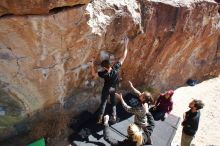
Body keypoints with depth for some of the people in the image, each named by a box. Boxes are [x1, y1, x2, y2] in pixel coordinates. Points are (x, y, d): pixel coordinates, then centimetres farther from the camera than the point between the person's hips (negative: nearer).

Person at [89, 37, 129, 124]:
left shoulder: (104, 74, -34)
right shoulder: (116, 68, -31)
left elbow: (94, 74, -15)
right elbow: (124, 57, -26)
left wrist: (92, 66, -5)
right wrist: (126, 45, -24)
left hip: (106, 89, -3)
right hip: (114, 88, 3)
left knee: (103, 103, 14)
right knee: (113, 102, 24)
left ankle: (100, 119, 25)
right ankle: (114, 116, 30)